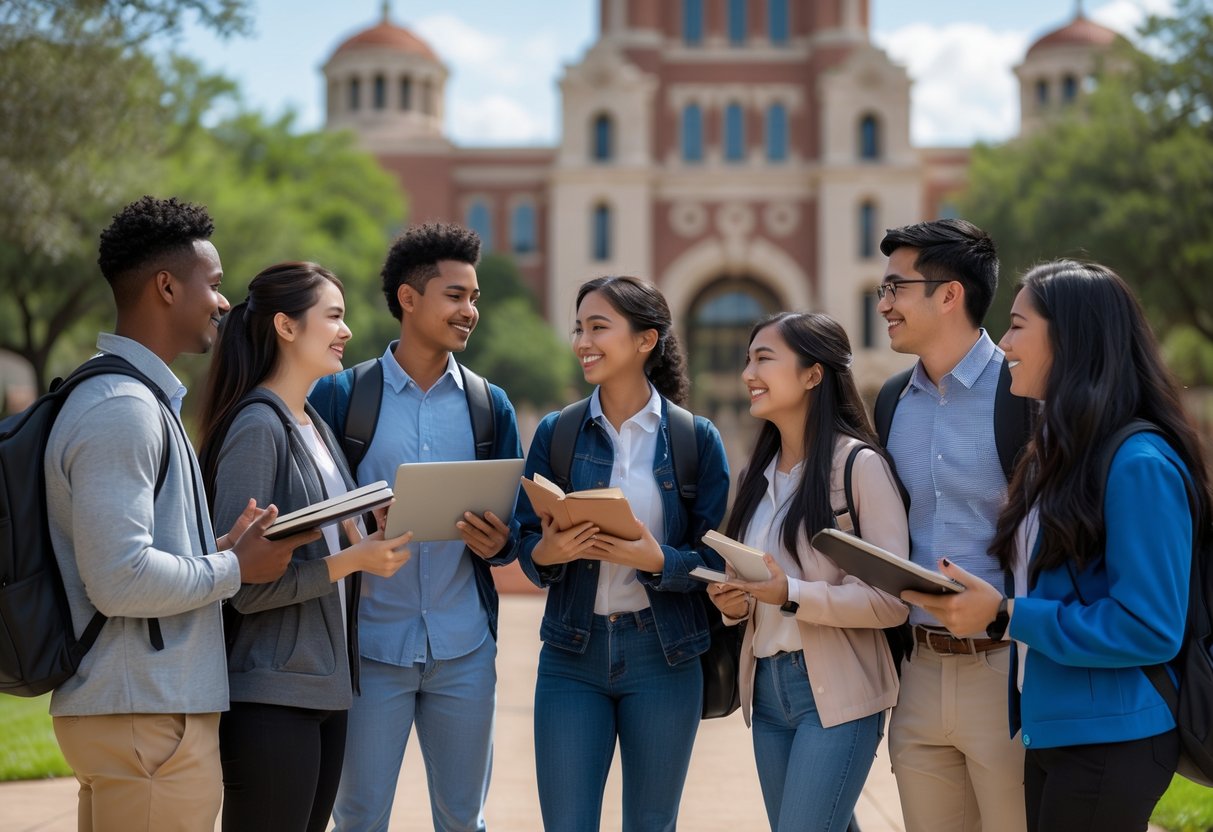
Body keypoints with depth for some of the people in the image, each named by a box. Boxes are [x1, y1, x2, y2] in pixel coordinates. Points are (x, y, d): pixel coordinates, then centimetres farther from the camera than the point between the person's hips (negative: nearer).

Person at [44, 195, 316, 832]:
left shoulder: (142, 399, 17)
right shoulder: (122, 410, -16)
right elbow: (119, 578, -24)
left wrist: (224, 549, 6)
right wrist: (233, 569, -11)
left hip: (146, 710, 10)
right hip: (145, 719, -10)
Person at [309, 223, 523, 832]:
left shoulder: (488, 405, 8)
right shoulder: (340, 395, -1)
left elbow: (514, 526, 10)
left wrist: (498, 543, -12)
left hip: (464, 649, 3)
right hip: (372, 642, -2)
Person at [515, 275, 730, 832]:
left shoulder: (696, 438, -2)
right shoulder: (556, 432, 3)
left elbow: (715, 559, -4)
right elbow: (525, 543, 4)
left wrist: (657, 560, -23)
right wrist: (546, 553, -19)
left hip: (662, 656, -1)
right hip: (572, 655, 1)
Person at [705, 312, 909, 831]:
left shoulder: (859, 465, -10)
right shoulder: (759, 475, 13)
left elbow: (894, 599, -15)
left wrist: (792, 595, -24)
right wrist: (733, 603, 0)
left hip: (837, 694, -7)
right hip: (767, 688, 7)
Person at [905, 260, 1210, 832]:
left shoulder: (1140, 464, -17)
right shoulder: (1057, 453, 11)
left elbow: (1149, 628, -21)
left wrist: (1005, 614, -18)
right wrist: (969, 599, 0)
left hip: (1110, 743, -9)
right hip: (1050, 733, 9)